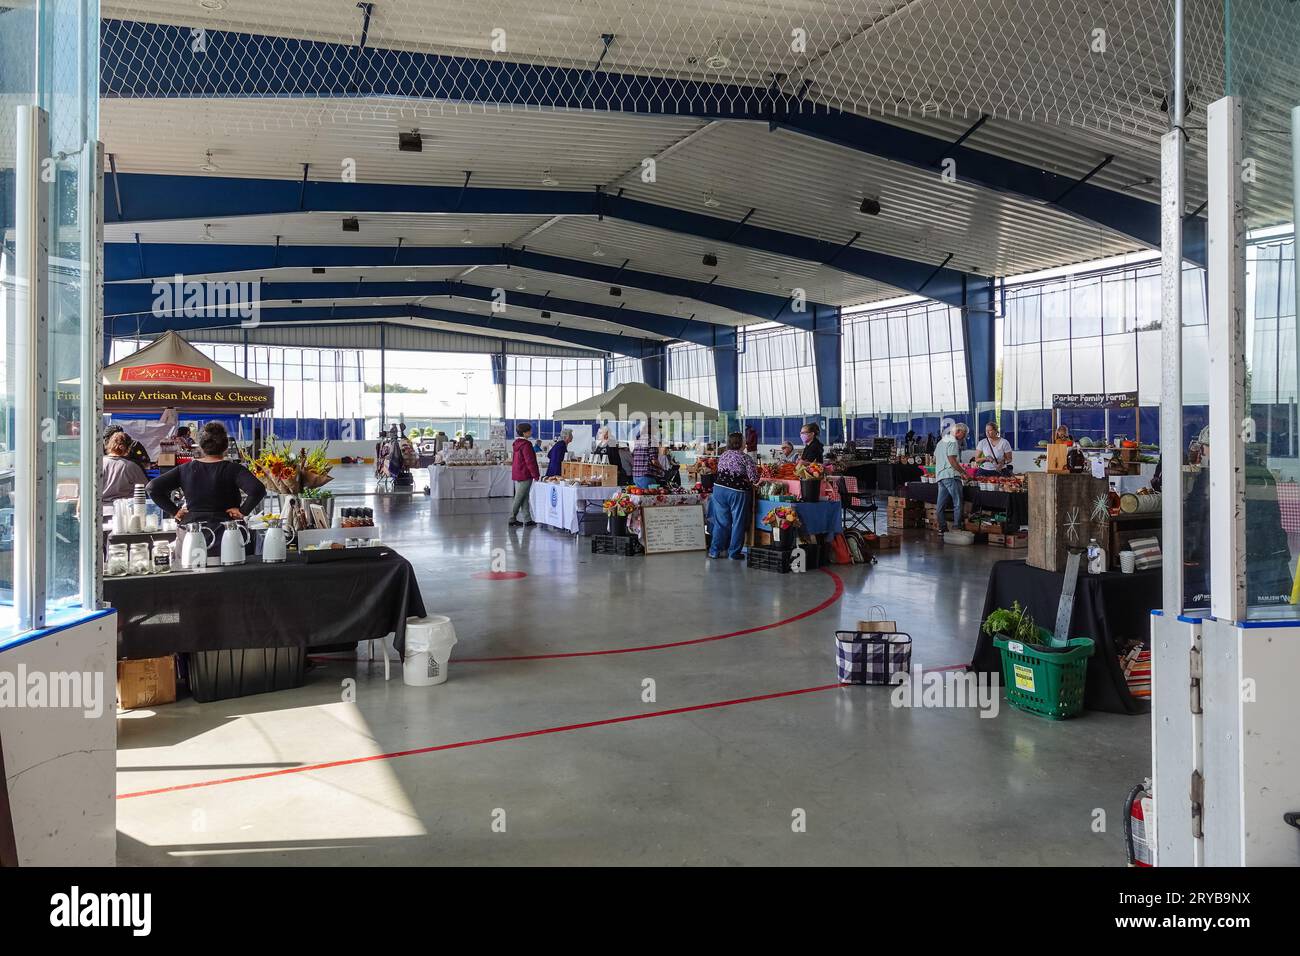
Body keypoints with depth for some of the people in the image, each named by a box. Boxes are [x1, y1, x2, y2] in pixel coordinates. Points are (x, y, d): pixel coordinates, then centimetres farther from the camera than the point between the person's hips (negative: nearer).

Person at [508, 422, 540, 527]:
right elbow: (530, 462, -19)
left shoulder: (517, 444, 12)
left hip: (517, 474, 9)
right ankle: (512, 519, 4)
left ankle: (527, 520, 12)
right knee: (519, 498, -1)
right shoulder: (526, 444, -17)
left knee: (524, 498, 11)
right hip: (524, 475, -9)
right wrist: (536, 475, -14)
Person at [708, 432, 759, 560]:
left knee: (721, 521, 11)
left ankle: (714, 550, 12)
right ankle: (734, 552, 12)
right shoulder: (745, 458, -8)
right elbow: (754, 478, -9)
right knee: (738, 522, 7)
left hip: (719, 488, 5)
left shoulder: (722, 456, 7)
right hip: (737, 491, -5)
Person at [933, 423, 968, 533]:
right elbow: (952, 460, -17)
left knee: (940, 503, 7)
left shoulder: (941, 441, 21)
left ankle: (942, 528, 11)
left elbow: (935, 459, 24)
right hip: (951, 475, -10)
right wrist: (963, 472, -13)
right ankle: (957, 527, -8)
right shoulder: (953, 441, -8)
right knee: (958, 503, -6)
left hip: (940, 475, 10)